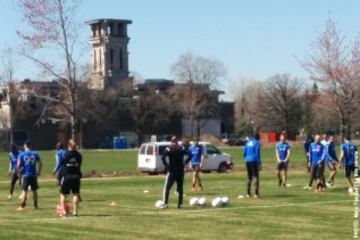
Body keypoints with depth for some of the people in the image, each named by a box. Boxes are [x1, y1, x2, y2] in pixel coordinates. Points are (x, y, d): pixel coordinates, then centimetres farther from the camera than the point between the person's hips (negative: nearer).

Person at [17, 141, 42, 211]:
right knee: (34, 190, 12)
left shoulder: (21, 154, -4)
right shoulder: (35, 154, 3)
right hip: (33, 175, 2)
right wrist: (39, 172, 14)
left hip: (25, 175, -2)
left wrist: (18, 171, 9)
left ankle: (22, 206, -3)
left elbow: (18, 165, -9)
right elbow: (40, 163, 5)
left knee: (24, 191, 0)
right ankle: (35, 205, 18)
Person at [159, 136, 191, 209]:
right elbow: (190, 155, -2)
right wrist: (185, 163, 2)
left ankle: (165, 203, -10)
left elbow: (163, 157, -17)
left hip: (172, 171, -3)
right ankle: (180, 204, 10)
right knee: (180, 188, 12)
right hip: (181, 171, 3)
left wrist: (166, 165, -8)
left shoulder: (168, 148, -3)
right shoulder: (182, 148, 5)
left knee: (166, 188, 1)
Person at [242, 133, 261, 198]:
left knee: (249, 177, 12)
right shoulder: (257, 143, -5)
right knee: (256, 177, -1)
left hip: (248, 161, 6)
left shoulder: (248, 143, 14)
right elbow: (257, 154, -12)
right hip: (254, 161, -6)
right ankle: (256, 194, -8)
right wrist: (259, 163, -10)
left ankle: (248, 193, 10)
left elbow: (244, 153, 14)